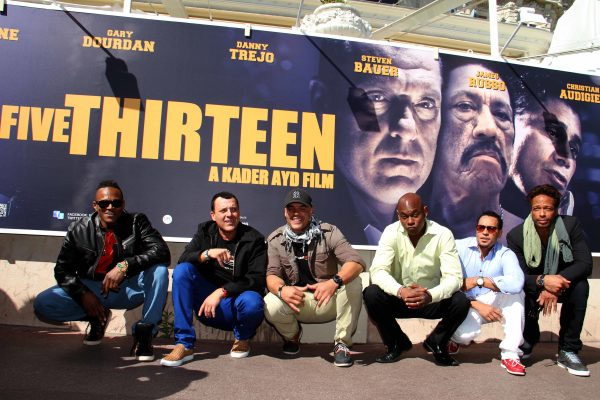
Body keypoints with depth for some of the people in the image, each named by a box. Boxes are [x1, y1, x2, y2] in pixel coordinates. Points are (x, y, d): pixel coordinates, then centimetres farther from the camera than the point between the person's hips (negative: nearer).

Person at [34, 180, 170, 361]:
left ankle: (145, 331, -14)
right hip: (92, 289, 2)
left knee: (159, 269, -30)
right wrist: (82, 294, -18)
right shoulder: (79, 230, -2)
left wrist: (125, 266, -33)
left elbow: (162, 252, -19)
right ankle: (98, 317, 9)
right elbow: (62, 269, 0)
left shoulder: (136, 222, -7)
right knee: (42, 304, -18)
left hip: (130, 288, -2)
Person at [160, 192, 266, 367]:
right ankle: (184, 345, -18)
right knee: (182, 270, -20)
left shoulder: (254, 239, -7)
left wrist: (221, 292, -26)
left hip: (236, 306, -2)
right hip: (208, 305, 3)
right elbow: (182, 260, -10)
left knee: (251, 302, -36)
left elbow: (257, 280, -15)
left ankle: (242, 338, 2)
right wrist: (207, 254, -30)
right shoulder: (205, 232, 3)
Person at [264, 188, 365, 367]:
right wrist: (282, 289, -36)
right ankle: (292, 335, 7)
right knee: (270, 306, -30)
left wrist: (334, 282, -44)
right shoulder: (275, 239, -4)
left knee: (353, 282, -30)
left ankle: (342, 343, -11)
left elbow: (356, 262, -23)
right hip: (296, 300, 1)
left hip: (329, 301, -1)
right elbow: (272, 275, -10)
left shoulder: (329, 232, -11)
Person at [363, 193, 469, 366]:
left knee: (461, 302, -28)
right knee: (371, 295, -28)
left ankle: (437, 343, 4)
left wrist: (430, 295, -44)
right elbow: (378, 271, -23)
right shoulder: (391, 232, -13)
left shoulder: (443, 234, -15)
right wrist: (401, 291, -43)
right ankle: (397, 343, 0)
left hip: (432, 300, 0)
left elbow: (454, 277, -23)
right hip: (399, 298, 0)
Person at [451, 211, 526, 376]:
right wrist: (478, 305, -23)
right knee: (464, 335, -32)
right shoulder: (459, 247, -13)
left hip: (493, 305, 2)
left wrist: (477, 280, -30)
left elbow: (516, 283, -34)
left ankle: (510, 354, -18)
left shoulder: (505, 254, -12)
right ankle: (455, 337, 10)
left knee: (515, 292, -26)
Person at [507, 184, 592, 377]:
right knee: (523, 295, -32)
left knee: (580, 286, -30)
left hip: (562, 286, 1)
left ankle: (568, 351, -16)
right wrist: (543, 280, -43)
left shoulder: (571, 225, -15)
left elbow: (585, 263, -22)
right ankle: (527, 343, 4)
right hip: (533, 289, -1)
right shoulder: (516, 235, -18)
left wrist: (556, 284, -38)